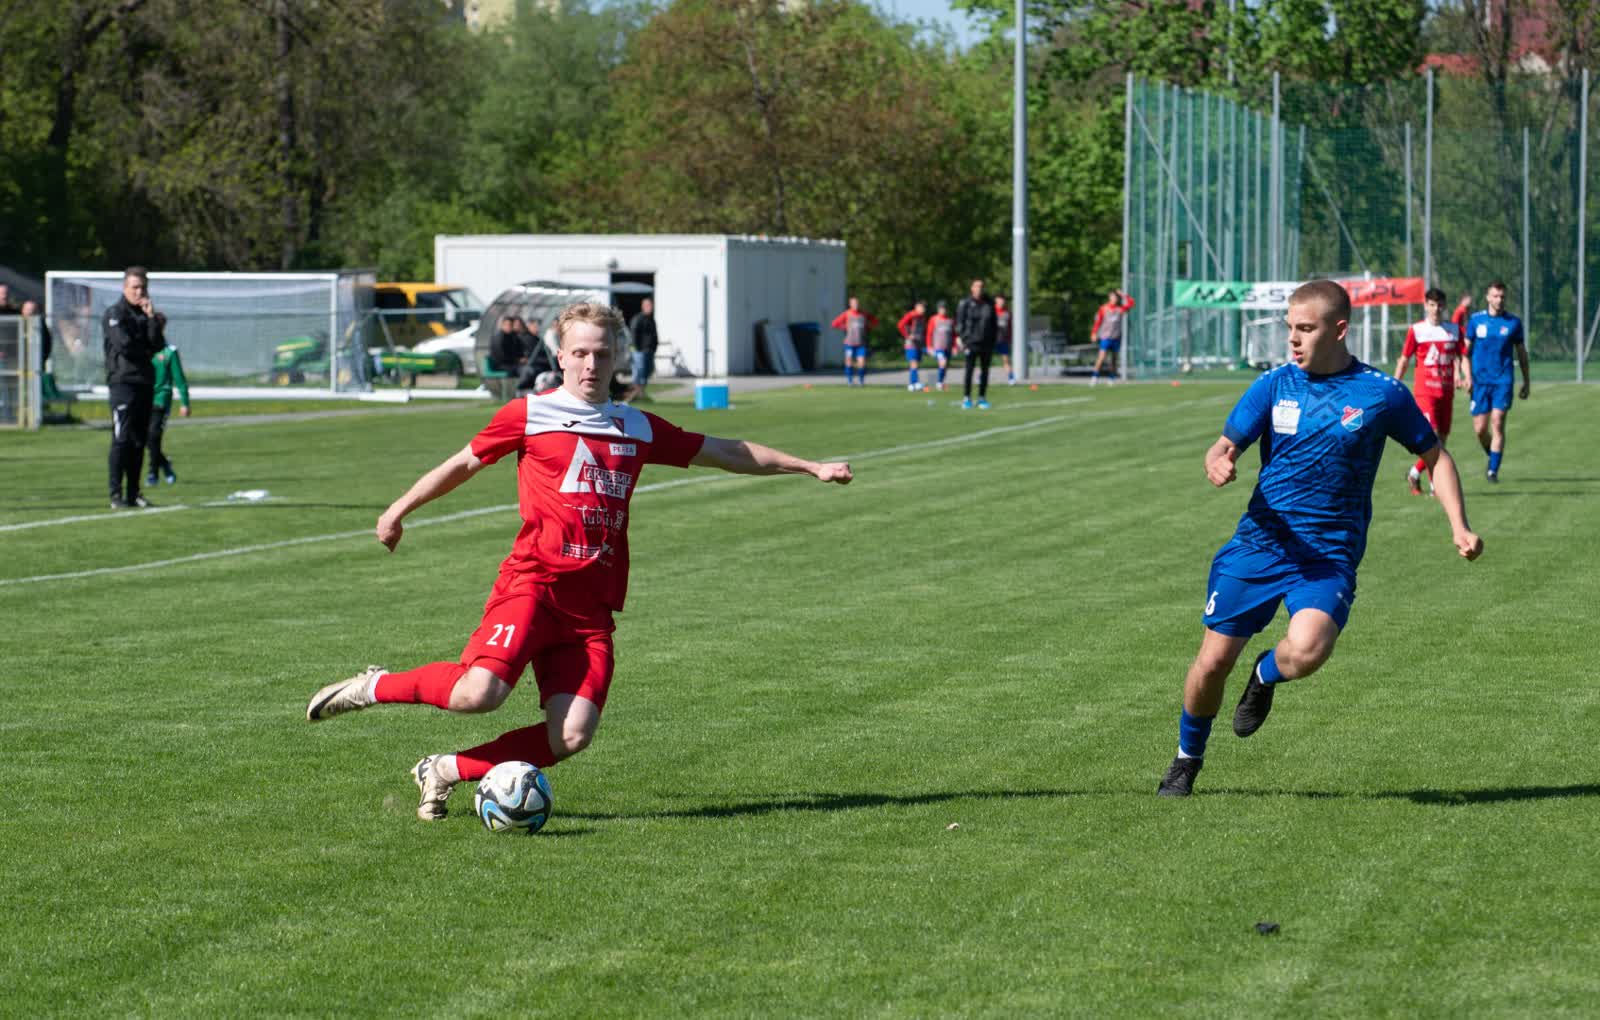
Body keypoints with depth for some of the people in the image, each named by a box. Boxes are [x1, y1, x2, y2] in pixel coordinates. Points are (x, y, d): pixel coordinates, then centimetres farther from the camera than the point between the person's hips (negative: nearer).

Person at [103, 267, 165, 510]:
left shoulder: (146, 315, 17)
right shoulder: (115, 314, -3)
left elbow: (158, 345, 4)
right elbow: (124, 344, -16)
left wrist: (152, 317, -6)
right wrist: (146, 351, 0)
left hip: (145, 383, 7)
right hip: (123, 382, -7)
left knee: (140, 440, 7)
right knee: (122, 439, -11)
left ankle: (133, 493, 12)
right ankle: (116, 494, -10)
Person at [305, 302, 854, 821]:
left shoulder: (637, 429, 16)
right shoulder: (530, 415, 4)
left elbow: (727, 452, 23)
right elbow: (463, 463, 15)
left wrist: (810, 466, 23)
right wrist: (398, 511, 21)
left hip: (592, 605, 4)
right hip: (534, 581, -4)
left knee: (572, 734, -13)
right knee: (480, 692, -27)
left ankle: (447, 770, 5)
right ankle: (376, 686, 0)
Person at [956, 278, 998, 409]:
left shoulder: (989, 304, 10)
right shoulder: (965, 303, -1)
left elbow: (993, 323, 16)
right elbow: (960, 321, -3)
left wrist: (994, 337, 10)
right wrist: (960, 336, -11)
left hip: (987, 343, 4)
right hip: (972, 343, -4)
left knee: (985, 370, 6)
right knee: (969, 369, -6)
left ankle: (982, 397, 12)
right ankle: (966, 397, 0)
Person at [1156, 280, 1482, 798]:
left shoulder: (1382, 394, -3)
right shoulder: (1274, 385, 1)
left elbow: (1434, 456, 9)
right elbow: (1223, 448, 1)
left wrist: (1459, 526, -3)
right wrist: (1218, 465, -24)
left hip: (1330, 556, -2)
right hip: (1258, 544, 2)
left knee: (1306, 652, -28)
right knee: (1213, 661, 1)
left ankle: (1265, 677, 10)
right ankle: (1187, 760, 28)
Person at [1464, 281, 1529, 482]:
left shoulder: (1513, 322, 4)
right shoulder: (1476, 320, 4)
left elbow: (1522, 353, 11)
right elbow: (1465, 350, 8)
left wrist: (1526, 382, 12)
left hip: (1503, 380, -1)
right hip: (1480, 380, 1)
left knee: (1498, 424, -13)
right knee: (1480, 429, 1)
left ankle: (1493, 470, -9)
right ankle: (1493, 458, 28)